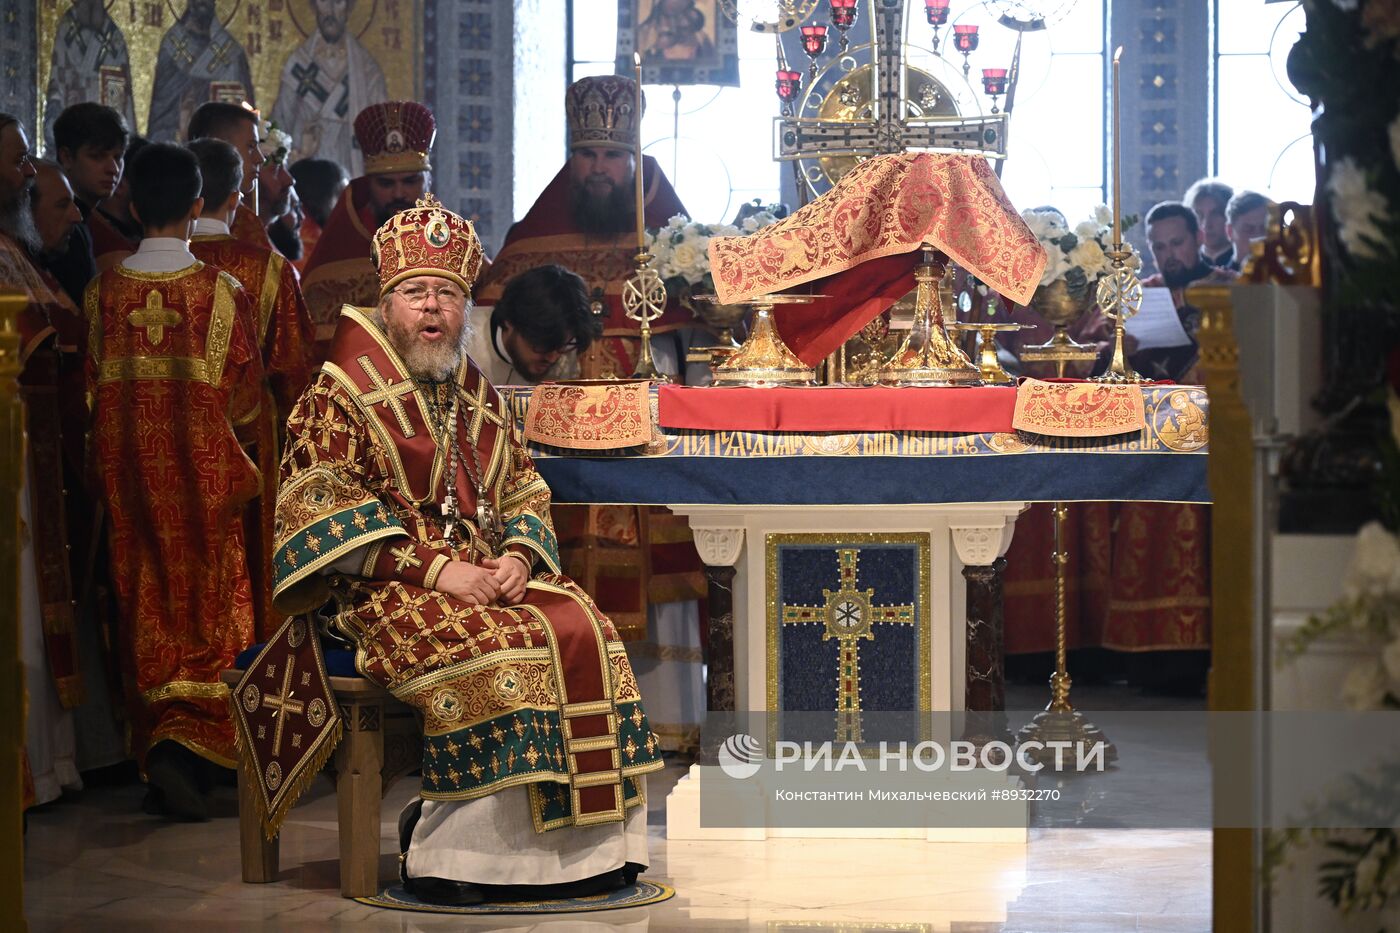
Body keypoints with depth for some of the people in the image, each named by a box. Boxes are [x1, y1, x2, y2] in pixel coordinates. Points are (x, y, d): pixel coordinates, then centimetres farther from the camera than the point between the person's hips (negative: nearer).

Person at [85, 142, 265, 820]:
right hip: (205, 473, -3)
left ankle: (155, 756, 13)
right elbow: (245, 400, -5)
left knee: (147, 613, 12)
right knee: (210, 611, 2)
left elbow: (90, 392, 5)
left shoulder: (103, 292, -2)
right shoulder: (222, 292, -10)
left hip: (129, 474, 3)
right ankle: (187, 749, -16)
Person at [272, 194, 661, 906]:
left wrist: (518, 558, -4)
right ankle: (441, 847, -23)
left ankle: (581, 845, -17)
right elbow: (320, 508, -10)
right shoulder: (341, 392, -1)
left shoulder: (477, 396, 19)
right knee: (493, 650, -32)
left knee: (584, 633, -19)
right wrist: (434, 569, -16)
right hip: (390, 584, -6)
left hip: (491, 573, 6)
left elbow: (523, 492, 20)